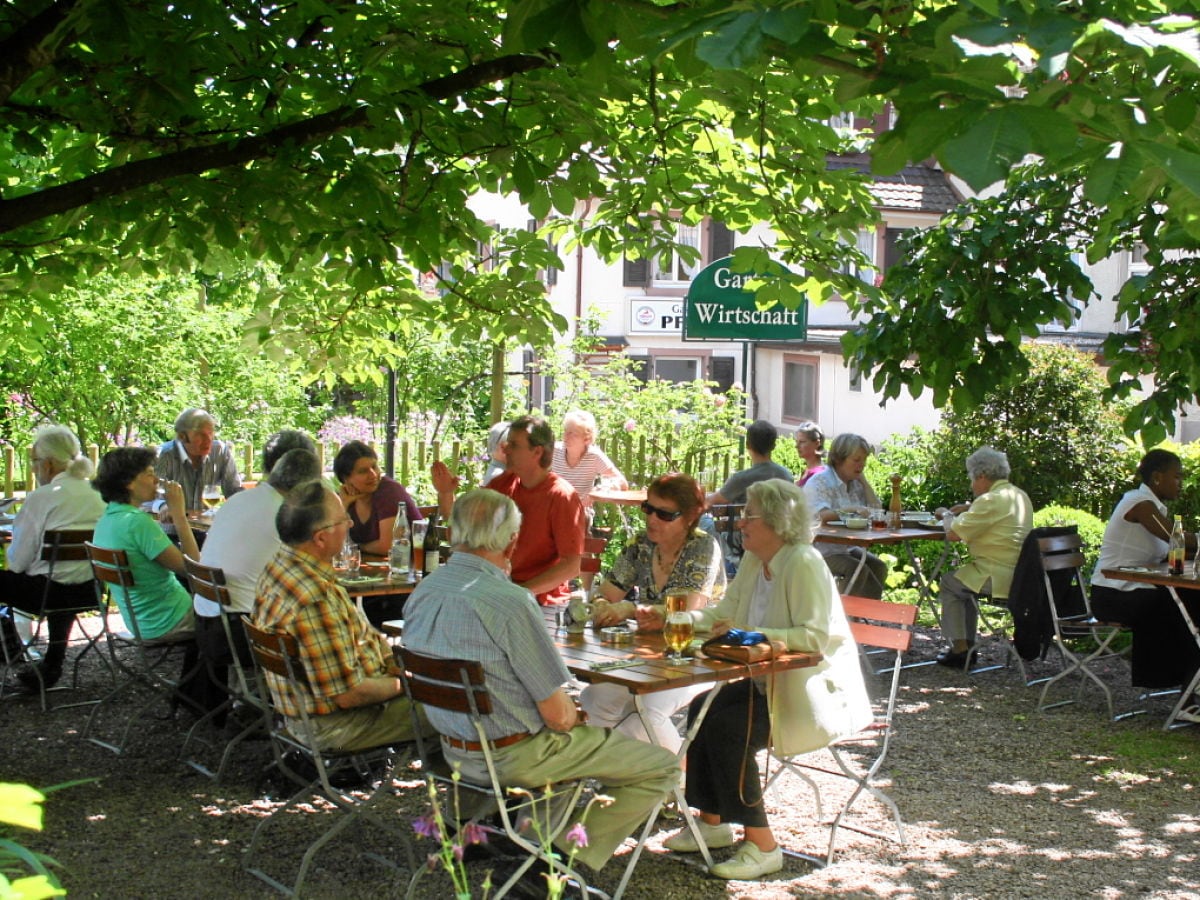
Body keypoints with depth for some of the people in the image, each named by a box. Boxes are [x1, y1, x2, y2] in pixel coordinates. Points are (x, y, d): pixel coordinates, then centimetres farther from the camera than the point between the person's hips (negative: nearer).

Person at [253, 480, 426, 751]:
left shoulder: (278, 567, -1)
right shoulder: (314, 600, -33)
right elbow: (348, 695, -28)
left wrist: (391, 655, 4)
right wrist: (401, 684, -11)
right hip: (334, 725, -10)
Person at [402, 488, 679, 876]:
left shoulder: (422, 593, -3)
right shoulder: (510, 602, -27)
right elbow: (558, 715, -22)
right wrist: (572, 714, 3)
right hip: (513, 758, -9)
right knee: (663, 767, 3)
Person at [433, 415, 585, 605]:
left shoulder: (562, 497, -13)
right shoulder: (503, 483, 6)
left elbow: (572, 566, -17)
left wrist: (523, 591, -23)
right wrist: (445, 493, -6)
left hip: (540, 598, -6)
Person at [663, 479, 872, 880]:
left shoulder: (805, 564, -21)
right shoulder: (754, 561, 7)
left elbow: (814, 637, -28)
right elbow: (725, 613, 9)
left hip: (814, 690, -9)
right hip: (772, 681, 9)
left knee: (727, 727, -23)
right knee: (703, 707, -2)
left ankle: (762, 846, -11)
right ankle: (712, 821, 11)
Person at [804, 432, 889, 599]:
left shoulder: (856, 483, 14)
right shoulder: (819, 482, -9)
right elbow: (822, 516, -26)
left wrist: (863, 481, 3)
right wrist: (855, 510, -37)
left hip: (848, 548, 7)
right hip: (822, 549, -7)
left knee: (878, 567, -16)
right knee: (859, 569, -27)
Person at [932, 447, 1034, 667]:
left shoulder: (992, 500, -18)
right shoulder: (1020, 496, 11)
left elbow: (954, 533, -17)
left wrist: (946, 515, 2)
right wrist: (970, 508, 18)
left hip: (1000, 578, -9)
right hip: (1020, 574, 9)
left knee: (948, 582, 10)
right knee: (964, 579, 28)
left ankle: (960, 648, 11)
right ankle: (967, 643, 29)